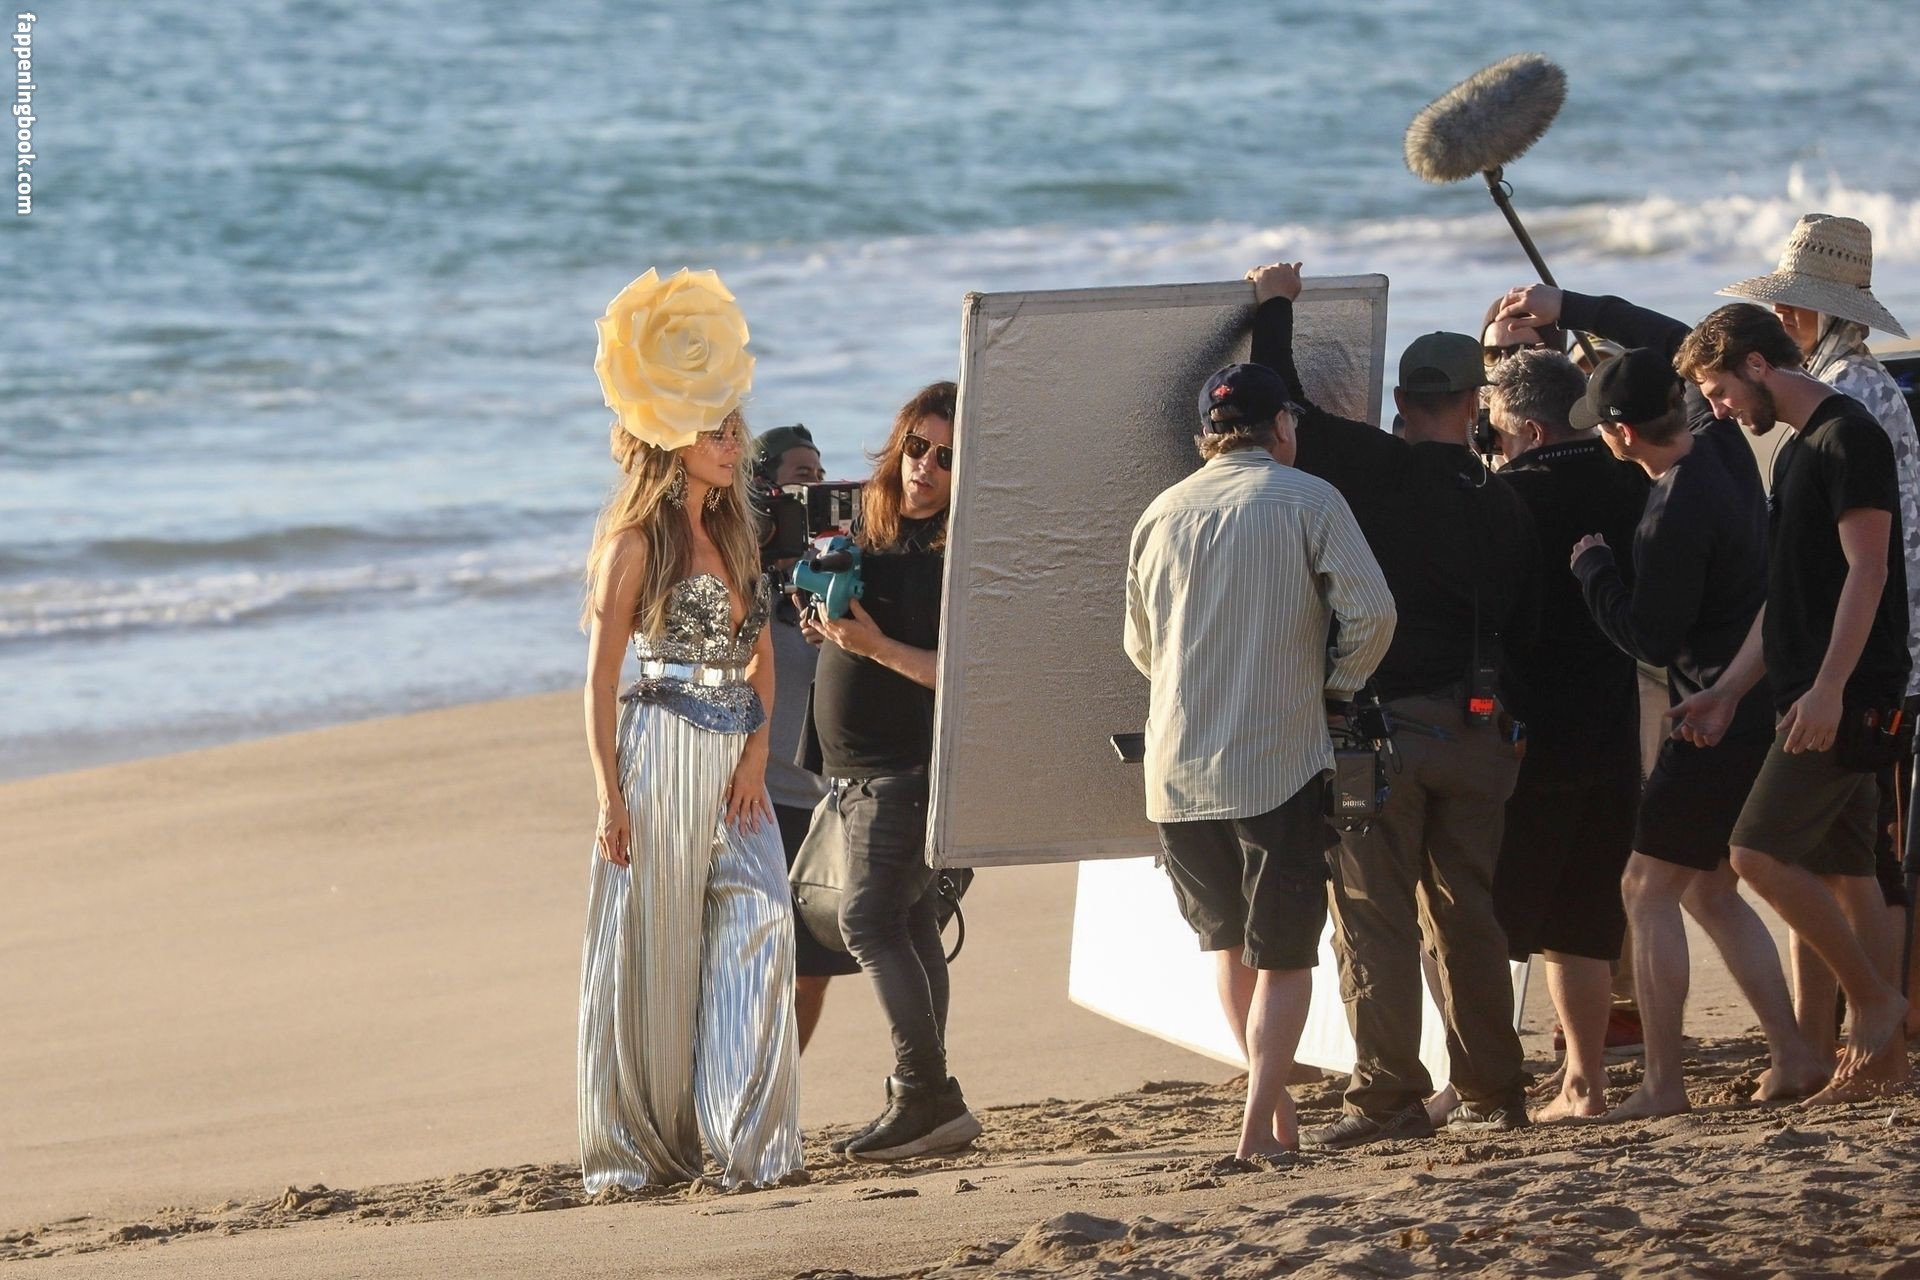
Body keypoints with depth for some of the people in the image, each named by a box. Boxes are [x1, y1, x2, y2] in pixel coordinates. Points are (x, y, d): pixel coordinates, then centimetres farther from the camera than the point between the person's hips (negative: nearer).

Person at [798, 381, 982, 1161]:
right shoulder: (872, 529, 11)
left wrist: (878, 648, -22)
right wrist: (822, 620, 4)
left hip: (912, 767, -8)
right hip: (854, 767, 8)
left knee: (871, 920, -14)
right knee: (909, 927, 9)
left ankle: (926, 1097, -13)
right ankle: (928, 1104, 11)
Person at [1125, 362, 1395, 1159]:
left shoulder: (1161, 515, 9)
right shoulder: (1307, 501, -3)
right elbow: (1371, 610, -12)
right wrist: (1337, 683, 5)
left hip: (1176, 770, 4)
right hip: (1280, 764, -4)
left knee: (1228, 942, 20)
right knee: (1283, 955, 4)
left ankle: (1273, 1096, 25)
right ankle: (1262, 1121, -4)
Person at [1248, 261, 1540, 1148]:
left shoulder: (1373, 470, -8)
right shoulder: (1504, 505, 6)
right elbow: (1524, 631, 11)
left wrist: (1273, 307, 7)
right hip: (1475, 729, 5)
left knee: (1373, 914, -4)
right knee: (1468, 915, 14)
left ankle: (1388, 1094, -10)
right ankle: (1492, 1090, 18)